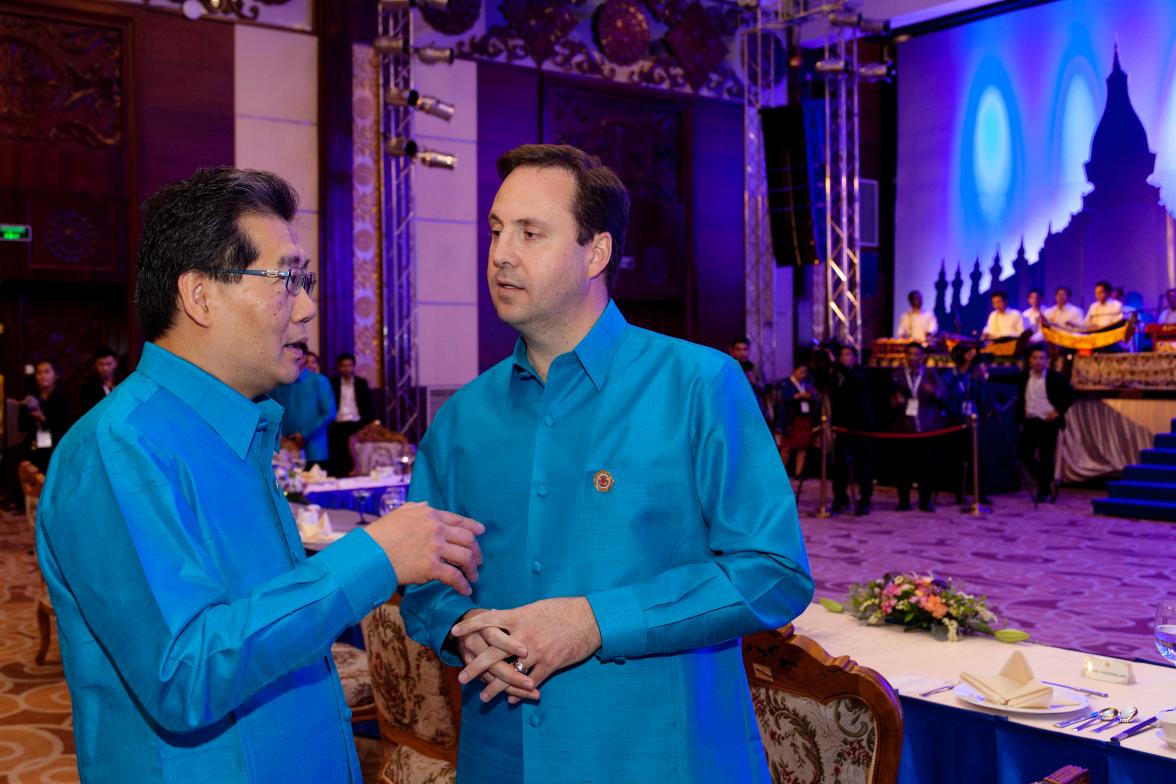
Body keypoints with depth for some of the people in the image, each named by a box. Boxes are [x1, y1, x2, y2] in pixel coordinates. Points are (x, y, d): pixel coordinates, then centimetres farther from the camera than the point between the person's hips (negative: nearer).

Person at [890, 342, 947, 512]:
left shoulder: (931, 374, 9)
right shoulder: (897, 376, 13)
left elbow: (944, 395, -2)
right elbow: (891, 399, 16)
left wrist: (934, 391, -23)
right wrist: (896, 403, -7)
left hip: (926, 425, -1)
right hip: (904, 425, 1)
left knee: (925, 464, -4)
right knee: (904, 464, -2)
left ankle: (925, 501, 4)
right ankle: (904, 501, 5)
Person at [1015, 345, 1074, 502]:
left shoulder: (1055, 377, -4)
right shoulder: (1024, 376, 7)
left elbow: (1070, 394, -1)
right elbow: (1021, 399, 15)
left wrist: (1058, 411, -7)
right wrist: (1020, 420, 9)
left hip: (1048, 423, -4)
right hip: (1030, 422, 4)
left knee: (1046, 458, 1)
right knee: (1025, 455, -2)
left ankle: (1044, 491, 10)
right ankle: (1048, 483, 10)